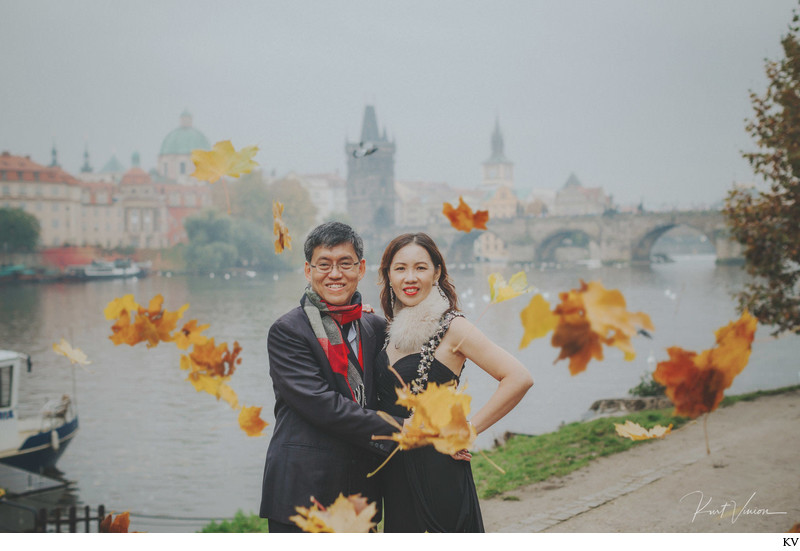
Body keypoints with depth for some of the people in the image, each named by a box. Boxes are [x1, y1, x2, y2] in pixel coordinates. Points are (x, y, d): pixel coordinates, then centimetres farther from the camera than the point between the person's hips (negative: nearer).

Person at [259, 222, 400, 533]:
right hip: (302, 494, -5)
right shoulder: (287, 331, -6)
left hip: (361, 493, 6)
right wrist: (398, 430, -14)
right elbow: (320, 404, -16)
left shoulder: (376, 327, 12)